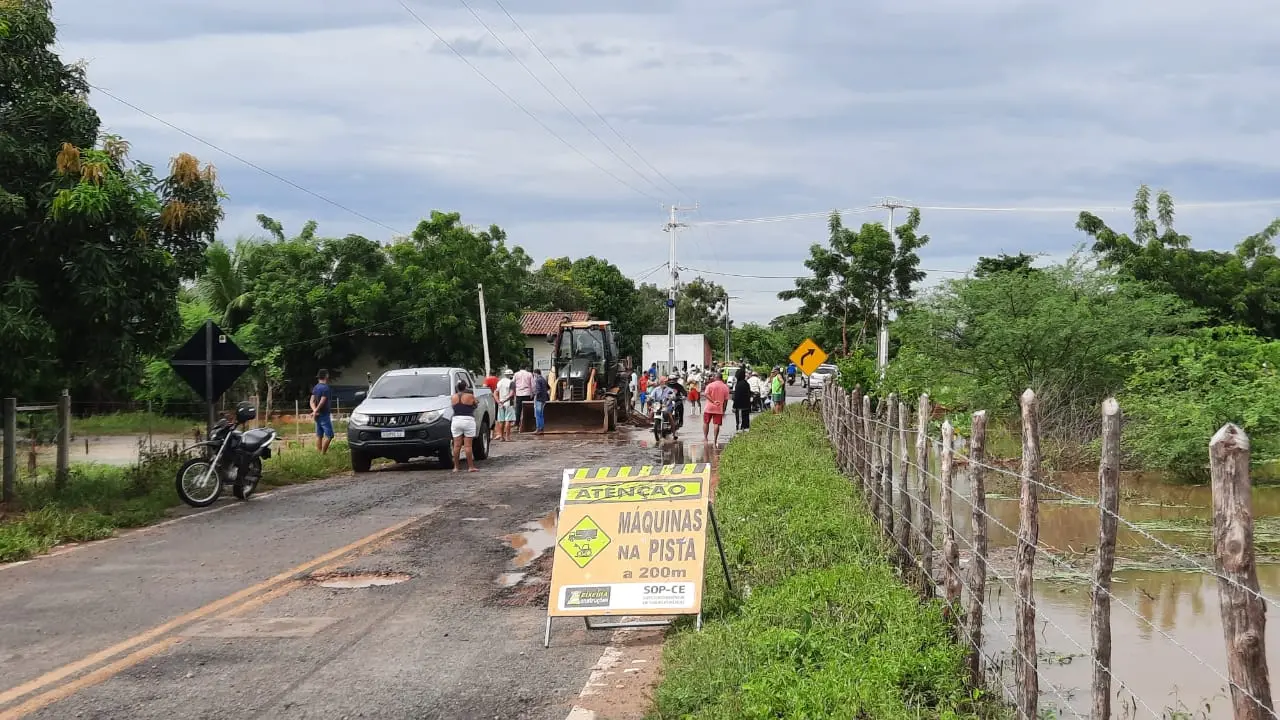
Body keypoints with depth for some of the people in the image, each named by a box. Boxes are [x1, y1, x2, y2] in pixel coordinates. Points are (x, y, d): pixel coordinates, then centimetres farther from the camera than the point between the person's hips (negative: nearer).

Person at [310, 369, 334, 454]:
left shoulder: (315, 388, 11)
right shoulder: (326, 388, -15)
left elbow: (312, 401, 3)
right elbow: (322, 402, -20)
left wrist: (314, 410, -11)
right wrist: (316, 411, -13)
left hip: (318, 415, 9)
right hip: (324, 415, -9)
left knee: (319, 435, 11)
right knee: (329, 435, -8)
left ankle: (319, 453, 13)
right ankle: (323, 454, -12)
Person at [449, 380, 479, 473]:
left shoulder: (453, 398, 4)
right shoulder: (470, 396, -5)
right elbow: (475, 405, 10)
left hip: (456, 420, 3)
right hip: (468, 420, -3)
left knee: (457, 445, 5)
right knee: (468, 445, -3)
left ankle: (456, 467, 6)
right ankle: (470, 467, -2)